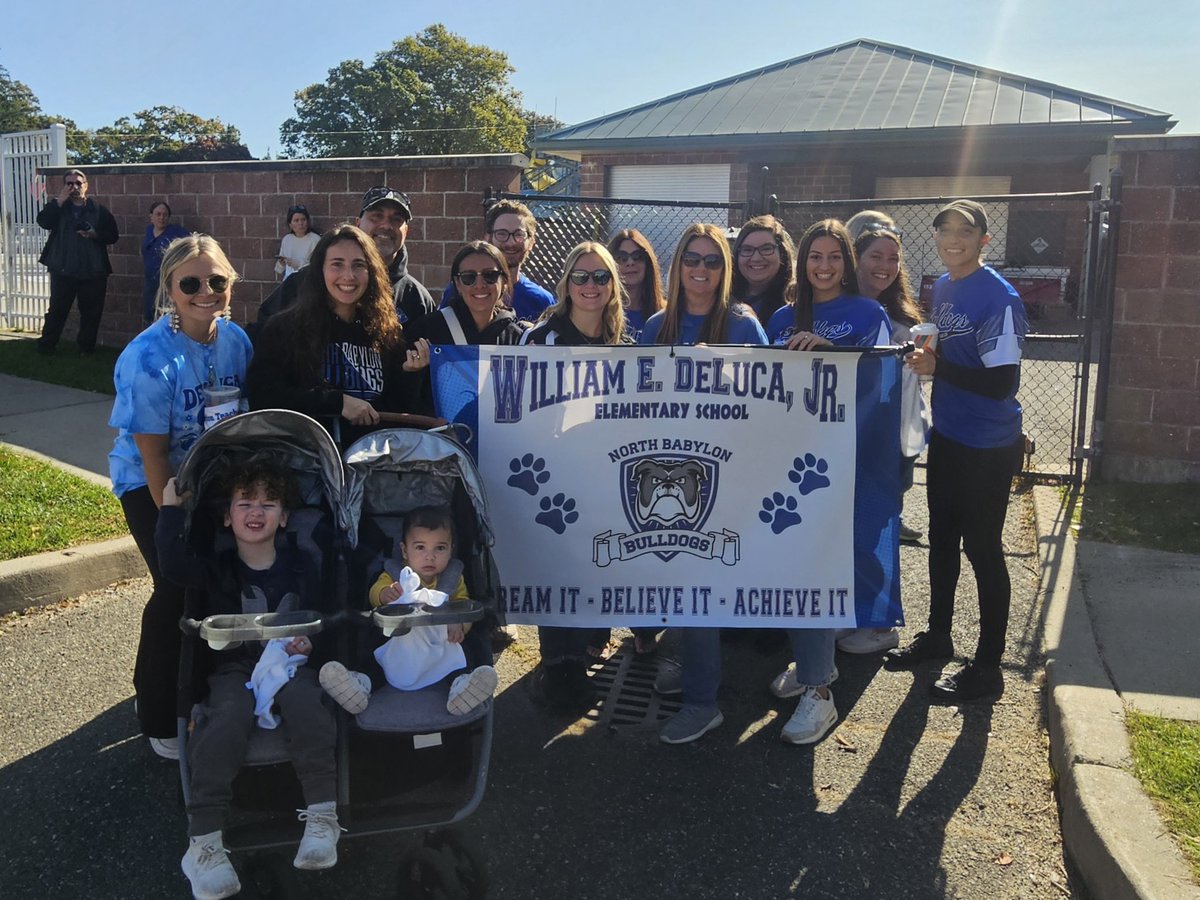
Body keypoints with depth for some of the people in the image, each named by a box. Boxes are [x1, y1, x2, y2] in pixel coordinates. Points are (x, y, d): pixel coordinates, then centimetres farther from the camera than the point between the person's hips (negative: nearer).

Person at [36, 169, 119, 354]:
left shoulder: (99, 210, 5)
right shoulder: (58, 207, 7)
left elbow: (113, 236, 2)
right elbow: (43, 221, -11)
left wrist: (95, 235, -16)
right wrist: (60, 200, -13)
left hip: (93, 272, 0)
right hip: (63, 270, 0)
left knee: (91, 313, 6)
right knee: (57, 310, 4)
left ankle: (86, 348, 20)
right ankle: (45, 346, 14)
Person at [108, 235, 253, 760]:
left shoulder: (236, 340, -8)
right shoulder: (149, 360, -24)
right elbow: (152, 456, -19)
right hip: (148, 485, -5)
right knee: (179, 585, -14)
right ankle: (159, 720, 7)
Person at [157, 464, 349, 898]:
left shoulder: (301, 569, 10)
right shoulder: (217, 569, 6)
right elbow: (173, 563, -14)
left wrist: (309, 641, -7)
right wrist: (171, 509, -12)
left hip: (290, 662, 1)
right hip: (233, 669, 0)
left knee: (308, 708, -32)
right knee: (224, 724, -30)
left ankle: (322, 817, -25)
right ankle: (204, 844, -26)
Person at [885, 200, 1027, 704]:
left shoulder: (999, 299, -19)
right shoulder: (942, 288, 7)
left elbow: (1001, 382, -24)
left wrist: (937, 366, -20)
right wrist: (924, 356, -2)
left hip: (989, 446, -8)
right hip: (946, 436, 8)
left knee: (982, 549, 1)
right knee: (941, 539, 19)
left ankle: (987, 669, 14)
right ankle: (937, 635, 37)